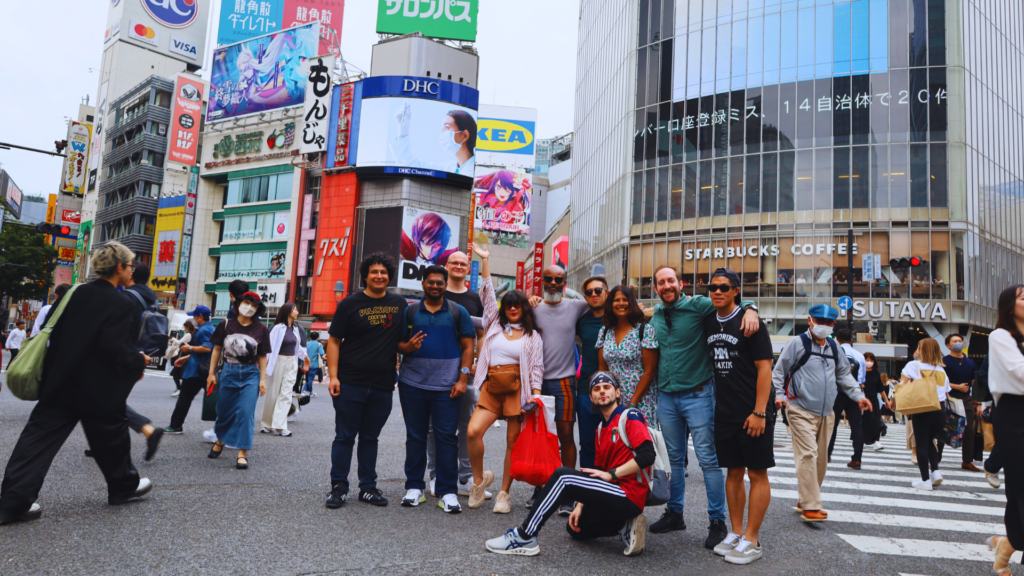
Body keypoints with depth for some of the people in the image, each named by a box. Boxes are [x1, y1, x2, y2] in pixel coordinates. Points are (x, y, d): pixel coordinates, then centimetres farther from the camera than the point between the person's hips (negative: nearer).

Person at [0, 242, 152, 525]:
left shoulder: (77, 293, 5)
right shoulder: (120, 304, -16)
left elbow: (55, 333, 11)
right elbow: (113, 347, -23)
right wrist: (139, 361, -6)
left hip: (61, 382, 6)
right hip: (99, 388, -5)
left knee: (39, 437, 6)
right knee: (112, 437, 13)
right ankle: (124, 486, 30)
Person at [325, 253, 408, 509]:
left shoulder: (399, 304, 9)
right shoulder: (351, 303, -1)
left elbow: (402, 340, 22)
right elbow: (334, 341, -2)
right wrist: (333, 376, -11)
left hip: (383, 385, 3)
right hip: (350, 382, -3)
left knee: (370, 438, 12)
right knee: (345, 437, 3)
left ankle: (368, 487, 22)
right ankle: (338, 487, 14)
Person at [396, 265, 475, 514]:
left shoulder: (458, 312, 5)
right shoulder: (410, 311, 8)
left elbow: (468, 347, 3)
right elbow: (397, 343, 11)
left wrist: (463, 379, -6)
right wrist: (407, 347, -13)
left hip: (447, 386, -1)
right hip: (413, 384, 2)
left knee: (447, 437, -1)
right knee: (415, 436, 9)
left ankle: (448, 492, 7)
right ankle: (414, 487, 20)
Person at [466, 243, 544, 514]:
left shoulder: (533, 336, 11)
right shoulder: (494, 324, 15)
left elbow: (537, 367, 6)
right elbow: (487, 293, 12)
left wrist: (535, 394, -7)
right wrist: (485, 260, 10)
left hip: (517, 388, -1)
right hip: (491, 387, 2)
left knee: (513, 441, 0)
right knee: (473, 431, -16)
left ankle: (504, 493, 14)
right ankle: (479, 479, 8)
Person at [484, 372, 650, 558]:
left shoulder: (630, 416, -7)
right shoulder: (601, 429, 18)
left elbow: (647, 455, -20)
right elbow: (596, 473, 17)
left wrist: (611, 474, -18)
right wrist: (580, 506, 7)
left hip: (630, 495, -10)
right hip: (617, 495, 10)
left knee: (563, 475, -21)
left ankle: (524, 537, -17)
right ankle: (626, 526, 8)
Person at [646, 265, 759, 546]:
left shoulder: (697, 305, -8)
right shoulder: (655, 315, 10)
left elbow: (731, 303, -8)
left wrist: (750, 309, -29)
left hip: (697, 395, -5)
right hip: (666, 396, 5)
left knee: (708, 459, -1)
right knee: (675, 459, 15)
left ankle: (717, 521, 10)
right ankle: (674, 513, 27)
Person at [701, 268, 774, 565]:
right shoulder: (708, 323, 7)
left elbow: (764, 368, -13)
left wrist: (759, 412, -17)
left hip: (753, 413, -6)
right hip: (724, 414, 6)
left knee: (757, 474, 3)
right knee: (734, 472, 13)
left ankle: (751, 541, 10)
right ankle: (735, 533, 23)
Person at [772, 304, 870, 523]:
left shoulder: (834, 348, 15)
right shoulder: (797, 343, -5)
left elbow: (844, 375, 25)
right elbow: (779, 372, -4)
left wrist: (858, 396, 14)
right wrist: (779, 395, -14)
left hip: (826, 412, 7)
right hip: (801, 411, -7)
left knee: (821, 457, 11)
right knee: (808, 455, -14)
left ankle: (805, 501, 23)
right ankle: (810, 506, -10)